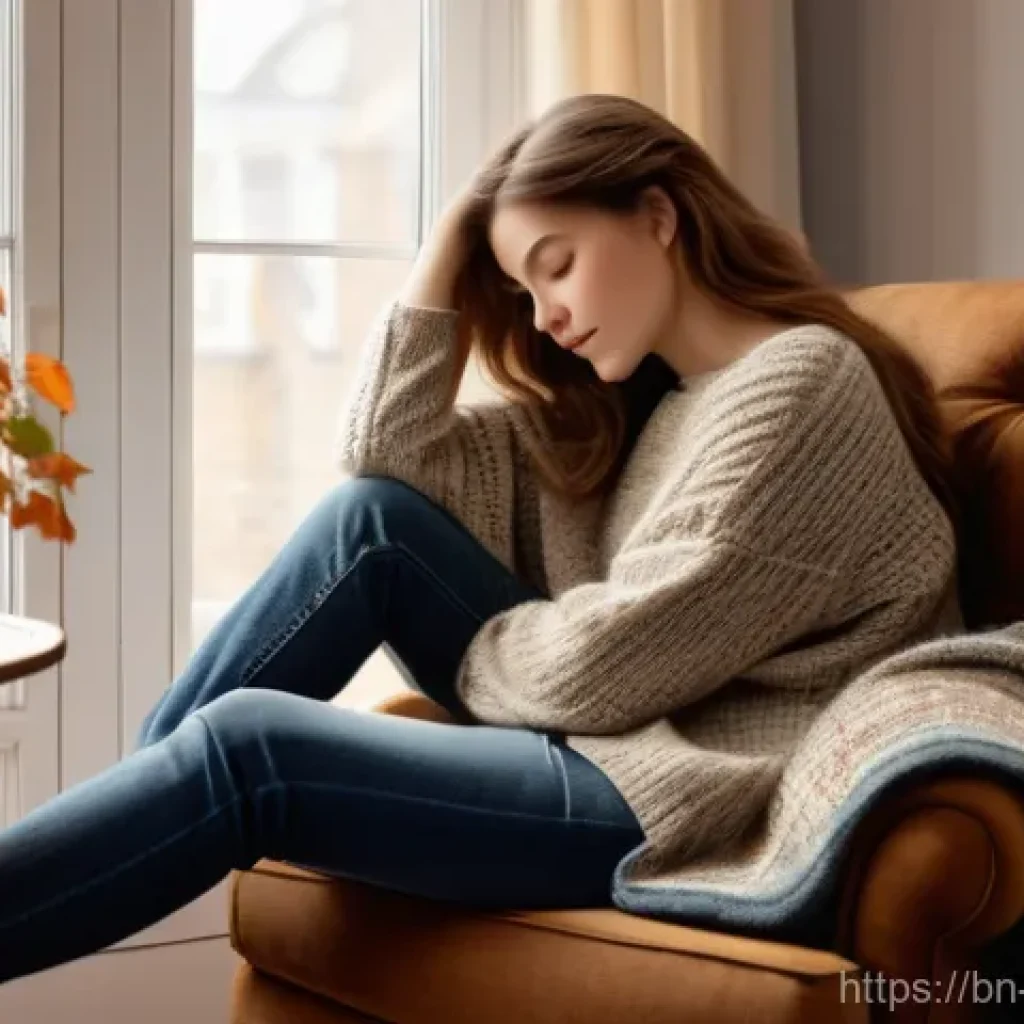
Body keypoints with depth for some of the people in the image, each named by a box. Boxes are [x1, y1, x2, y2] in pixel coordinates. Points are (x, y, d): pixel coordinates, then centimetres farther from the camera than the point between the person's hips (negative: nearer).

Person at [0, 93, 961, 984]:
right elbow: (384, 459, 7)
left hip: (689, 799, -8)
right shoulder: (630, 390, 13)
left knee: (246, 750, -13)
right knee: (372, 518, -2)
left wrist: (459, 651, 1)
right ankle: (129, 784, 3)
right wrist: (452, 239, 4)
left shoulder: (802, 388, -14)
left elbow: (609, 667, -18)